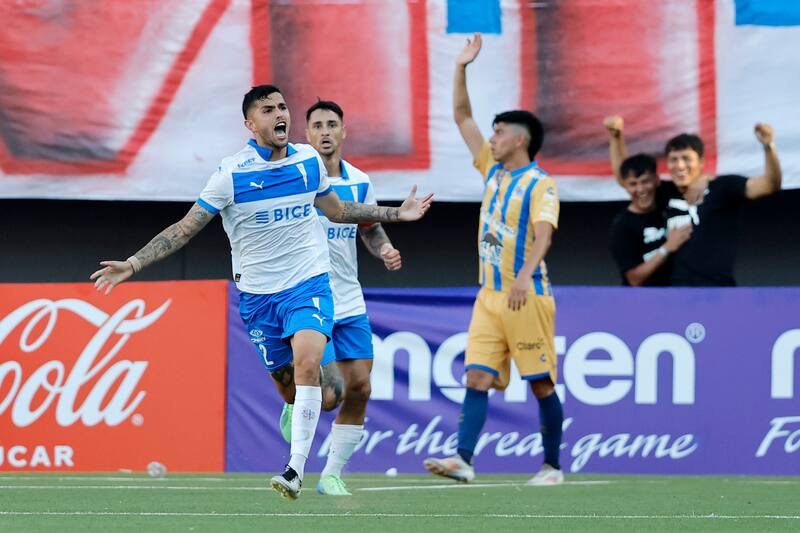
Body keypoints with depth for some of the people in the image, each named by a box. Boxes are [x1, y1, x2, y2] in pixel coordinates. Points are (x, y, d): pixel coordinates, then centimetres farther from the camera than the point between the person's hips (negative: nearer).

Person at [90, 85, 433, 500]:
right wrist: (131, 265, -13)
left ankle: (295, 469, -27)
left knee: (307, 361, -24)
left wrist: (398, 214, 24)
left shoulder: (309, 160, 3)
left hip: (309, 282, 0)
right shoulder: (232, 173, -9)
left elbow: (336, 210, 22)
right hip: (258, 293, 0)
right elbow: (185, 228, -5)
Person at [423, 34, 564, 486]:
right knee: (477, 379, -6)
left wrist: (525, 275, -37)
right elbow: (463, 117, 19)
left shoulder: (541, 185, -7)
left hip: (527, 297, -7)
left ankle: (552, 466, 8)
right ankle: (463, 460, -16)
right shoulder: (493, 171, 14)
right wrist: (461, 68, 11)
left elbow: (543, 234, -22)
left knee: (542, 384, 0)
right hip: (489, 296, 7)